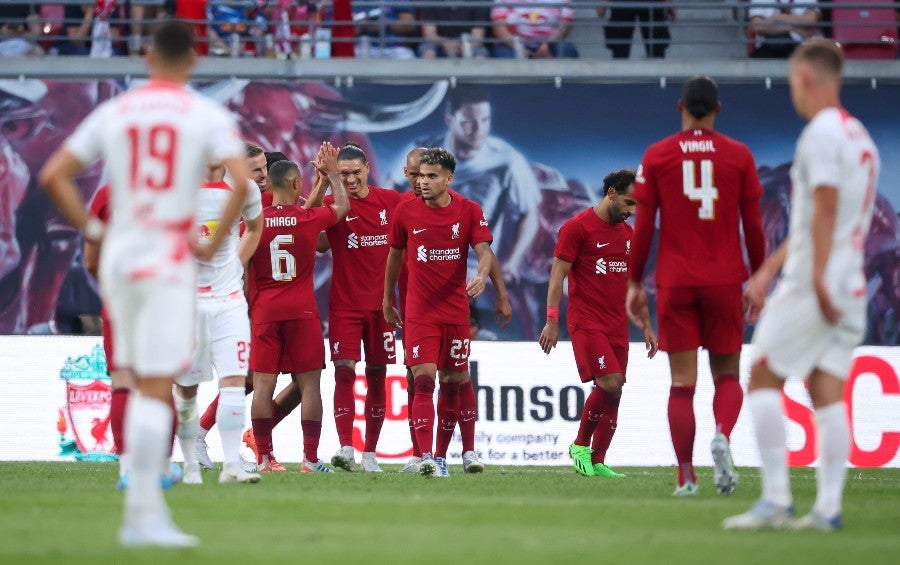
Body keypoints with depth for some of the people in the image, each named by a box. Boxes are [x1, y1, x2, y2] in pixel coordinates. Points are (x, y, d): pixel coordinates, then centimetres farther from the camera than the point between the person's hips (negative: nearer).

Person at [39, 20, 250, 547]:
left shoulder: (112, 113, 8)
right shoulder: (208, 116, -3)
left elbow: (53, 176, 5)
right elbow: (243, 181, -16)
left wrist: (92, 229, 9)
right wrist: (215, 243, -6)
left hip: (119, 258, 4)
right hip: (168, 262, -4)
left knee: (146, 386, 15)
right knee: (157, 389, -6)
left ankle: (146, 508, 14)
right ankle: (143, 514, -11)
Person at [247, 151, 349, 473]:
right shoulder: (309, 218, -3)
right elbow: (342, 207, 17)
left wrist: (245, 304, 18)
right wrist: (331, 173, 30)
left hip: (264, 312, 1)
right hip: (302, 311, -1)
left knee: (263, 384, 2)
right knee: (309, 383, 2)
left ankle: (263, 458, 0)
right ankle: (310, 460, -1)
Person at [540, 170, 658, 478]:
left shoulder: (628, 234, 16)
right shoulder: (577, 227, -5)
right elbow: (558, 274, -7)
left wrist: (646, 326, 18)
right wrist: (552, 320, -13)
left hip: (618, 326, 7)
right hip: (586, 322, -7)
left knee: (612, 395, 1)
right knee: (610, 383, -19)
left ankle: (597, 462, 7)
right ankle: (580, 444, -1)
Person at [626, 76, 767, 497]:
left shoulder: (656, 157, 1)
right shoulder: (738, 156, 2)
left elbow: (643, 226, 0)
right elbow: (753, 226, 3)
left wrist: (635, 283, 7)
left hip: (675, 283, 0)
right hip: (725, 280, 0)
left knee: (682, 383, 2)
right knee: (727, 375, 10)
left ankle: (686, 478, -3)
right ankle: (722, 435, -20)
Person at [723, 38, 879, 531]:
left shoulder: (822, 132, -11)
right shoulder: (858, 135, 18)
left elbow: (825, 209, -19)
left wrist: (818, 279, -22)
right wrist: (767, 272, 26)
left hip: (814, 284, -8)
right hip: (849, 286, 8)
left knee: (763, 377, -1)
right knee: (827, 393, 6)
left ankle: (776, 498, -6)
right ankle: (828, 506, 1)